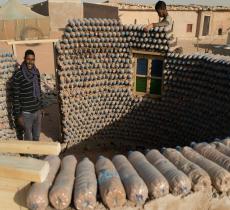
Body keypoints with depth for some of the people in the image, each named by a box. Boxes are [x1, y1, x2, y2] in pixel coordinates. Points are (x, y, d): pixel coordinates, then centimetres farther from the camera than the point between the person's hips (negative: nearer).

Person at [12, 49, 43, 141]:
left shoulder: (36, 72, 3)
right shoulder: (18, 74, -16)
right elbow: (15, 96, -13)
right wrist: (18, 115, -12)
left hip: (37, 111, 5)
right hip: (26, 113, -5)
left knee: (37, 137, 19)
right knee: (28, 139, 10)